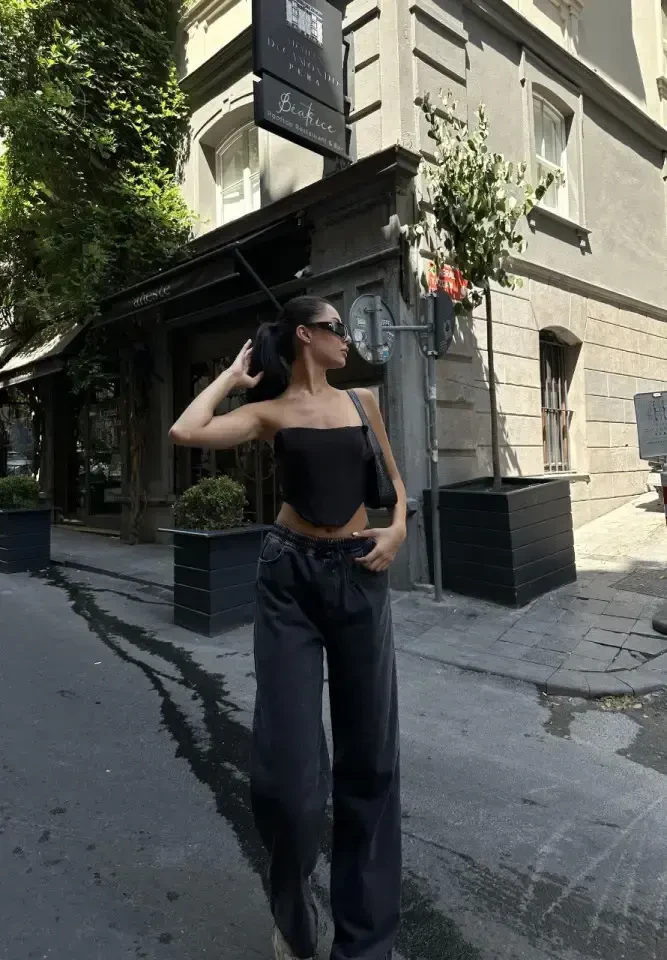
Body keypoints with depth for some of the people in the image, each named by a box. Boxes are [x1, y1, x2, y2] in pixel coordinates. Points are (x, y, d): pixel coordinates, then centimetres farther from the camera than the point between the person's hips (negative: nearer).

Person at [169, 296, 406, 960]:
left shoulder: (363, 401, 11)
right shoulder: (270, 411, 0)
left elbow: (392, 476, 20)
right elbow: (185, 433, -17)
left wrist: (398, 527, 1)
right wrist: (232, 376, -1)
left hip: (361, 574, 4)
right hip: (290, 575, -3)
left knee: (369, 753, 11)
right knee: (289, 764, -1)